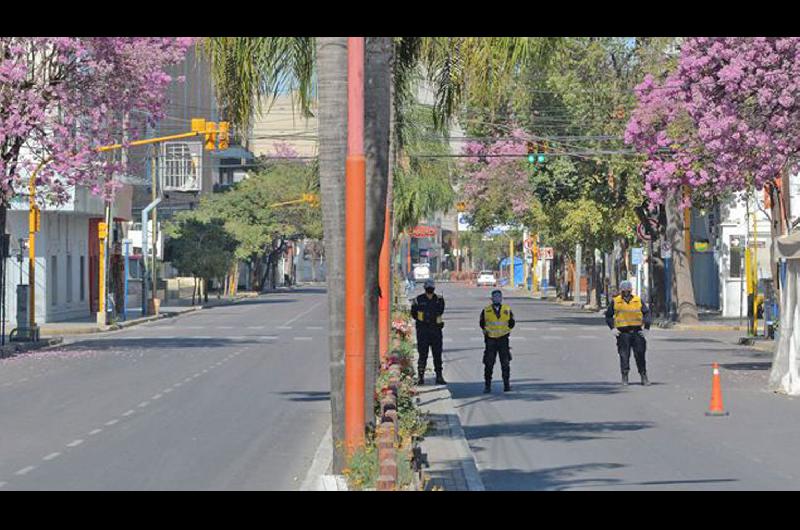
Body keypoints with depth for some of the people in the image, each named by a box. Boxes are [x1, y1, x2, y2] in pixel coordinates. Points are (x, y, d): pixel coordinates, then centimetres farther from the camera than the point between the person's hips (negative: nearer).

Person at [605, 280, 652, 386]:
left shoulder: (638, 301, 6)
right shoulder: (615, 302, 3)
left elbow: (647, 313, 9)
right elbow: (608, 316, 9)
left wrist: (646, 327, -1)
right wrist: (612, 328, -3)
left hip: (636, 331, 1)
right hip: (623, 332, -1)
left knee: (640, 354, 3)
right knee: (624, 355, -1)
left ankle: (644, 376, 10)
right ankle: (624, 377, 8)